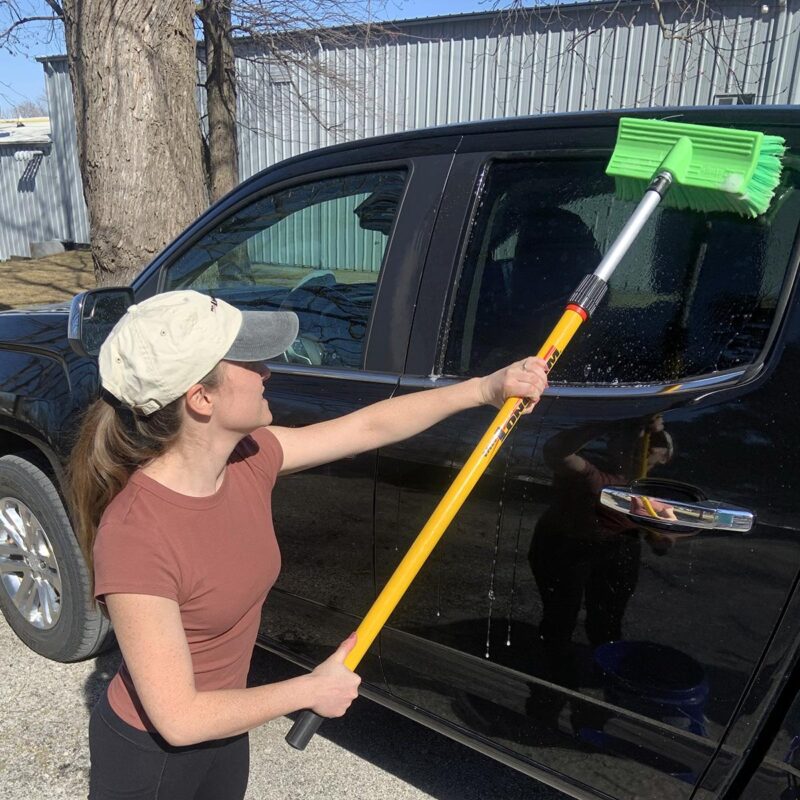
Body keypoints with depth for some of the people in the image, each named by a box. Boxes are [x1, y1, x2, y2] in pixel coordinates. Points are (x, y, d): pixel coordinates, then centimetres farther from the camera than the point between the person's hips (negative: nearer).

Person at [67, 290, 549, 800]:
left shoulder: (248, 459, -16)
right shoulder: (133, 534, -34)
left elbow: (369, 426, -6)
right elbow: (180, 718, -29)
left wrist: (484, 389, -7)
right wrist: (313, 690, -19)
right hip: (150, 756, -6)